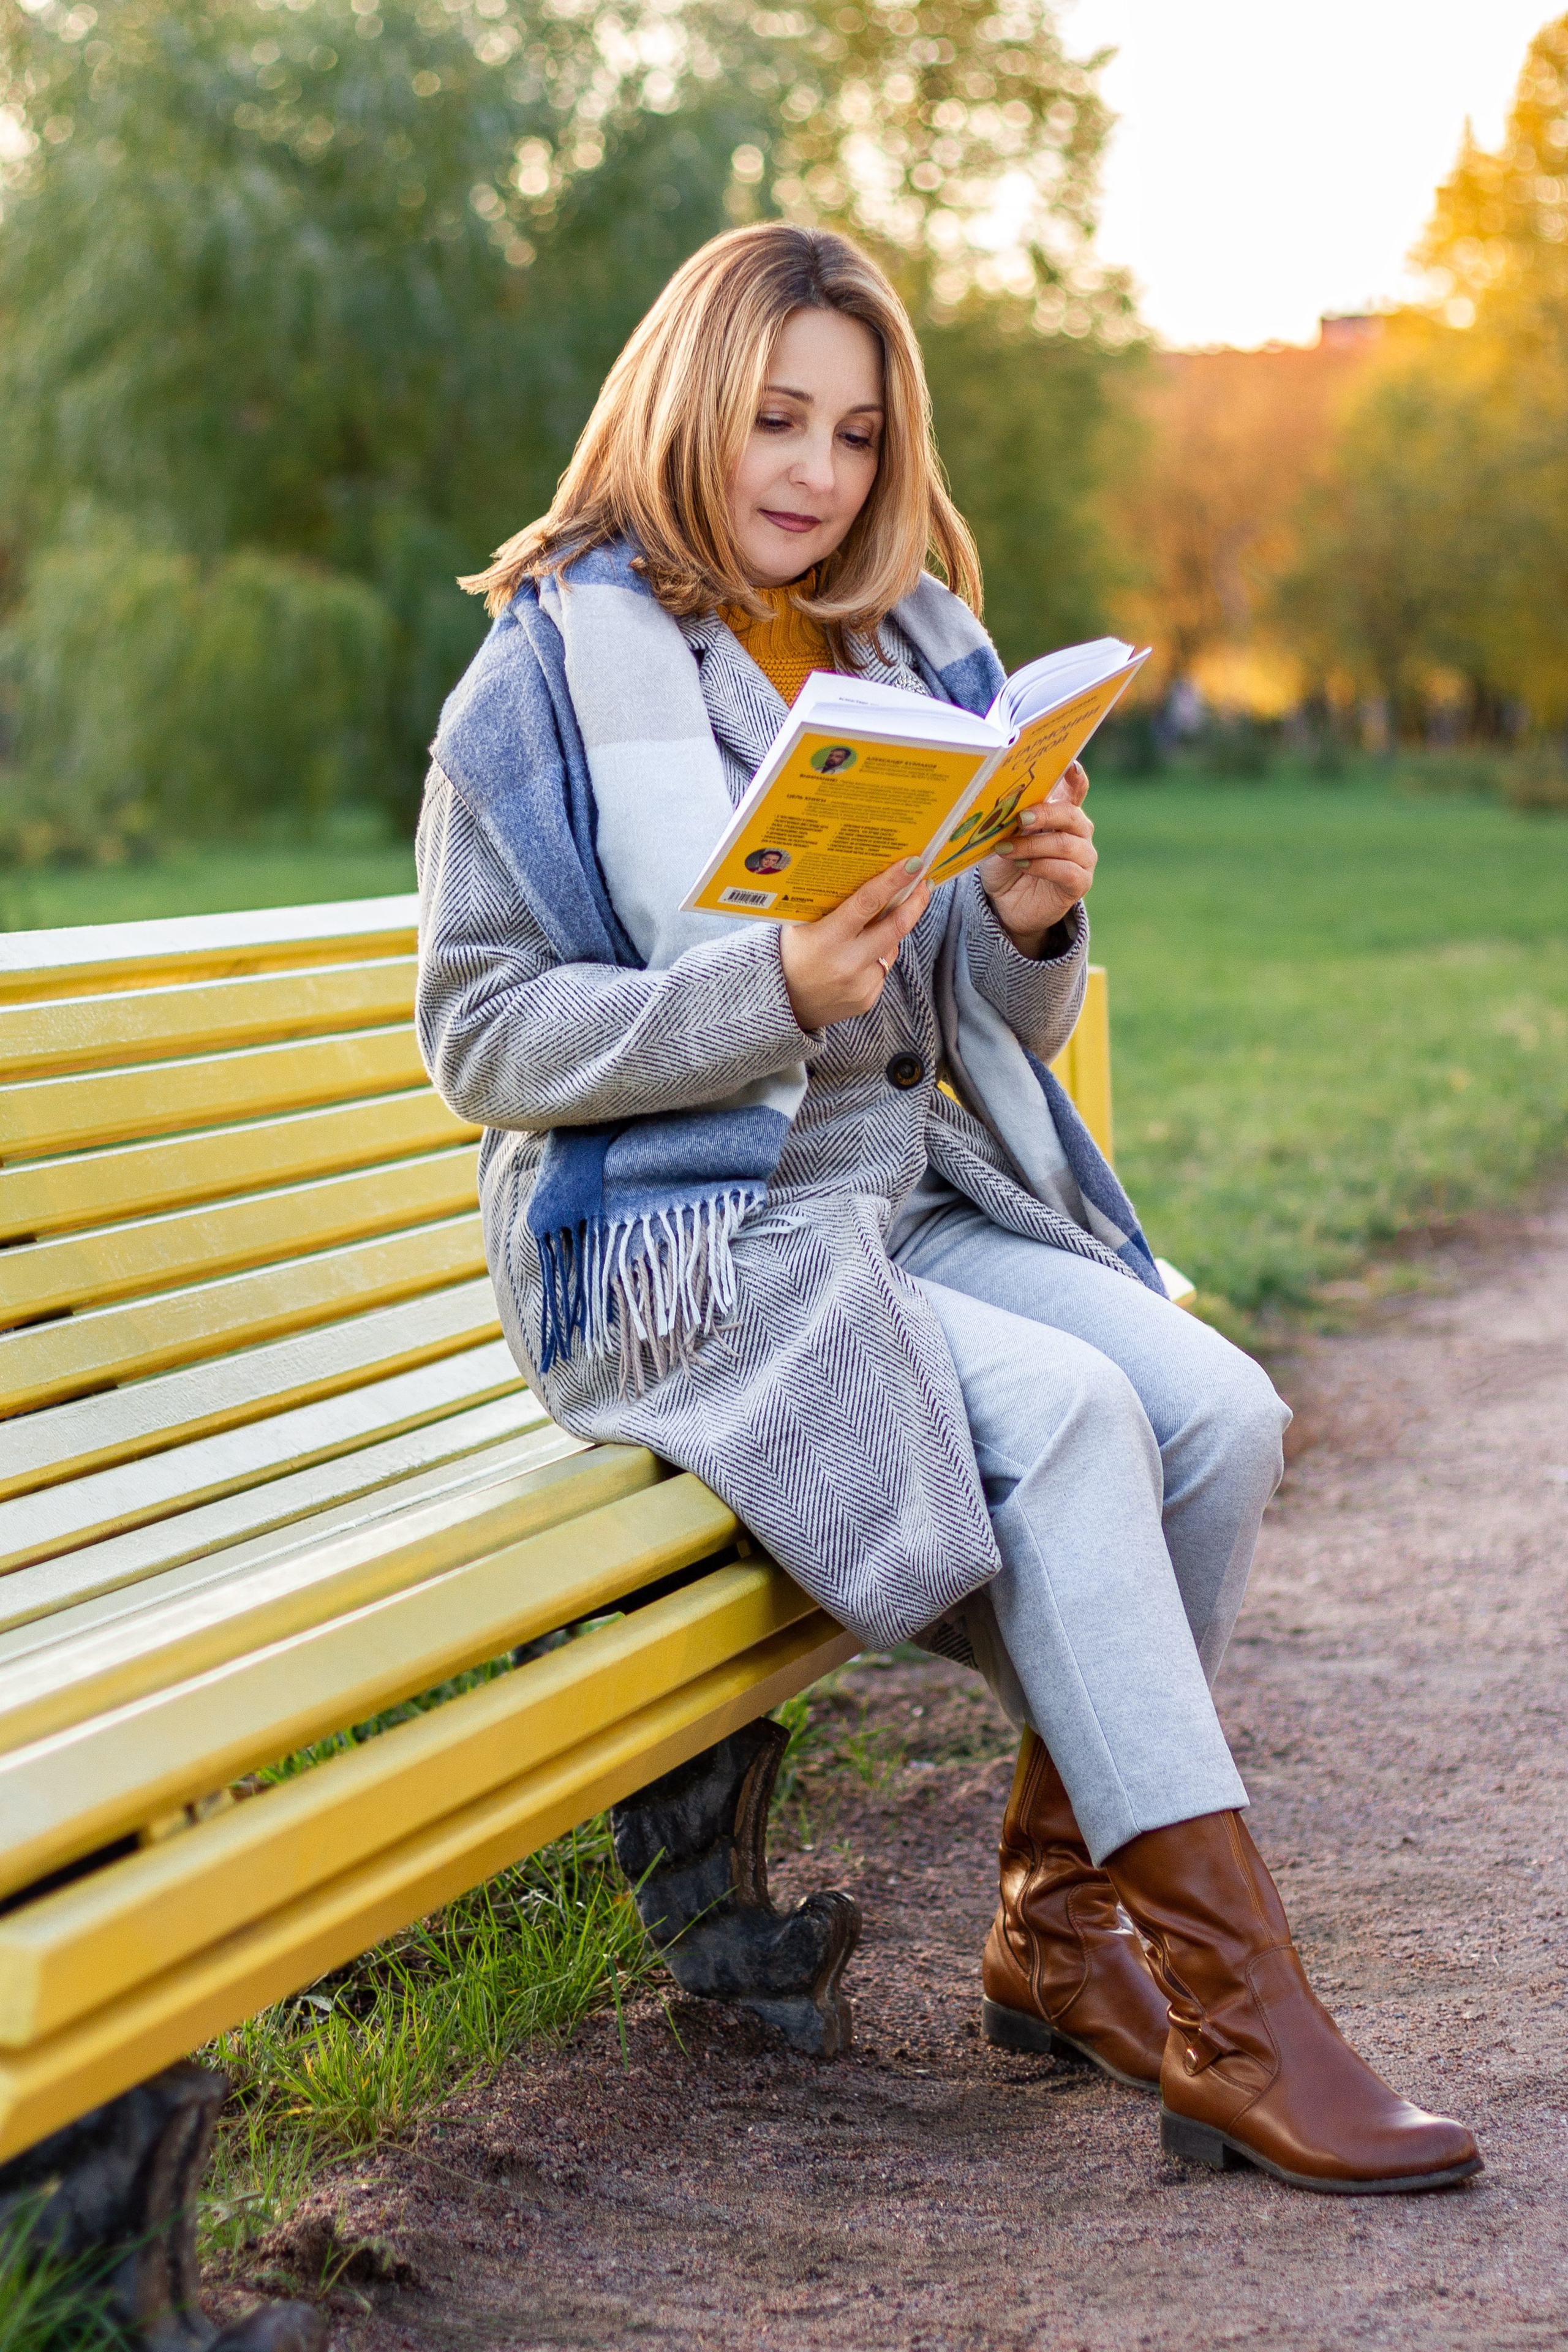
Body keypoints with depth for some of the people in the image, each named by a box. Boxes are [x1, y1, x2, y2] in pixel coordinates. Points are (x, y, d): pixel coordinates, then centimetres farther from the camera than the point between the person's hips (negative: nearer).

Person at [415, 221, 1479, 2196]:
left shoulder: (918, 657, 13)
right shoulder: (565, 668, -4)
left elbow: (991, 1033, 14)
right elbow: (479, 1037, -10)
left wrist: (1030, 921, -10)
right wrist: (772, 989, -23)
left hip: (916, 1200, 6)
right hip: (680, 1251, -6)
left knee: (1219, 1411, -18)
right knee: (1070, 1415, -28)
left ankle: (1063, 1925, -2)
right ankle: (1228, 2012, -23)